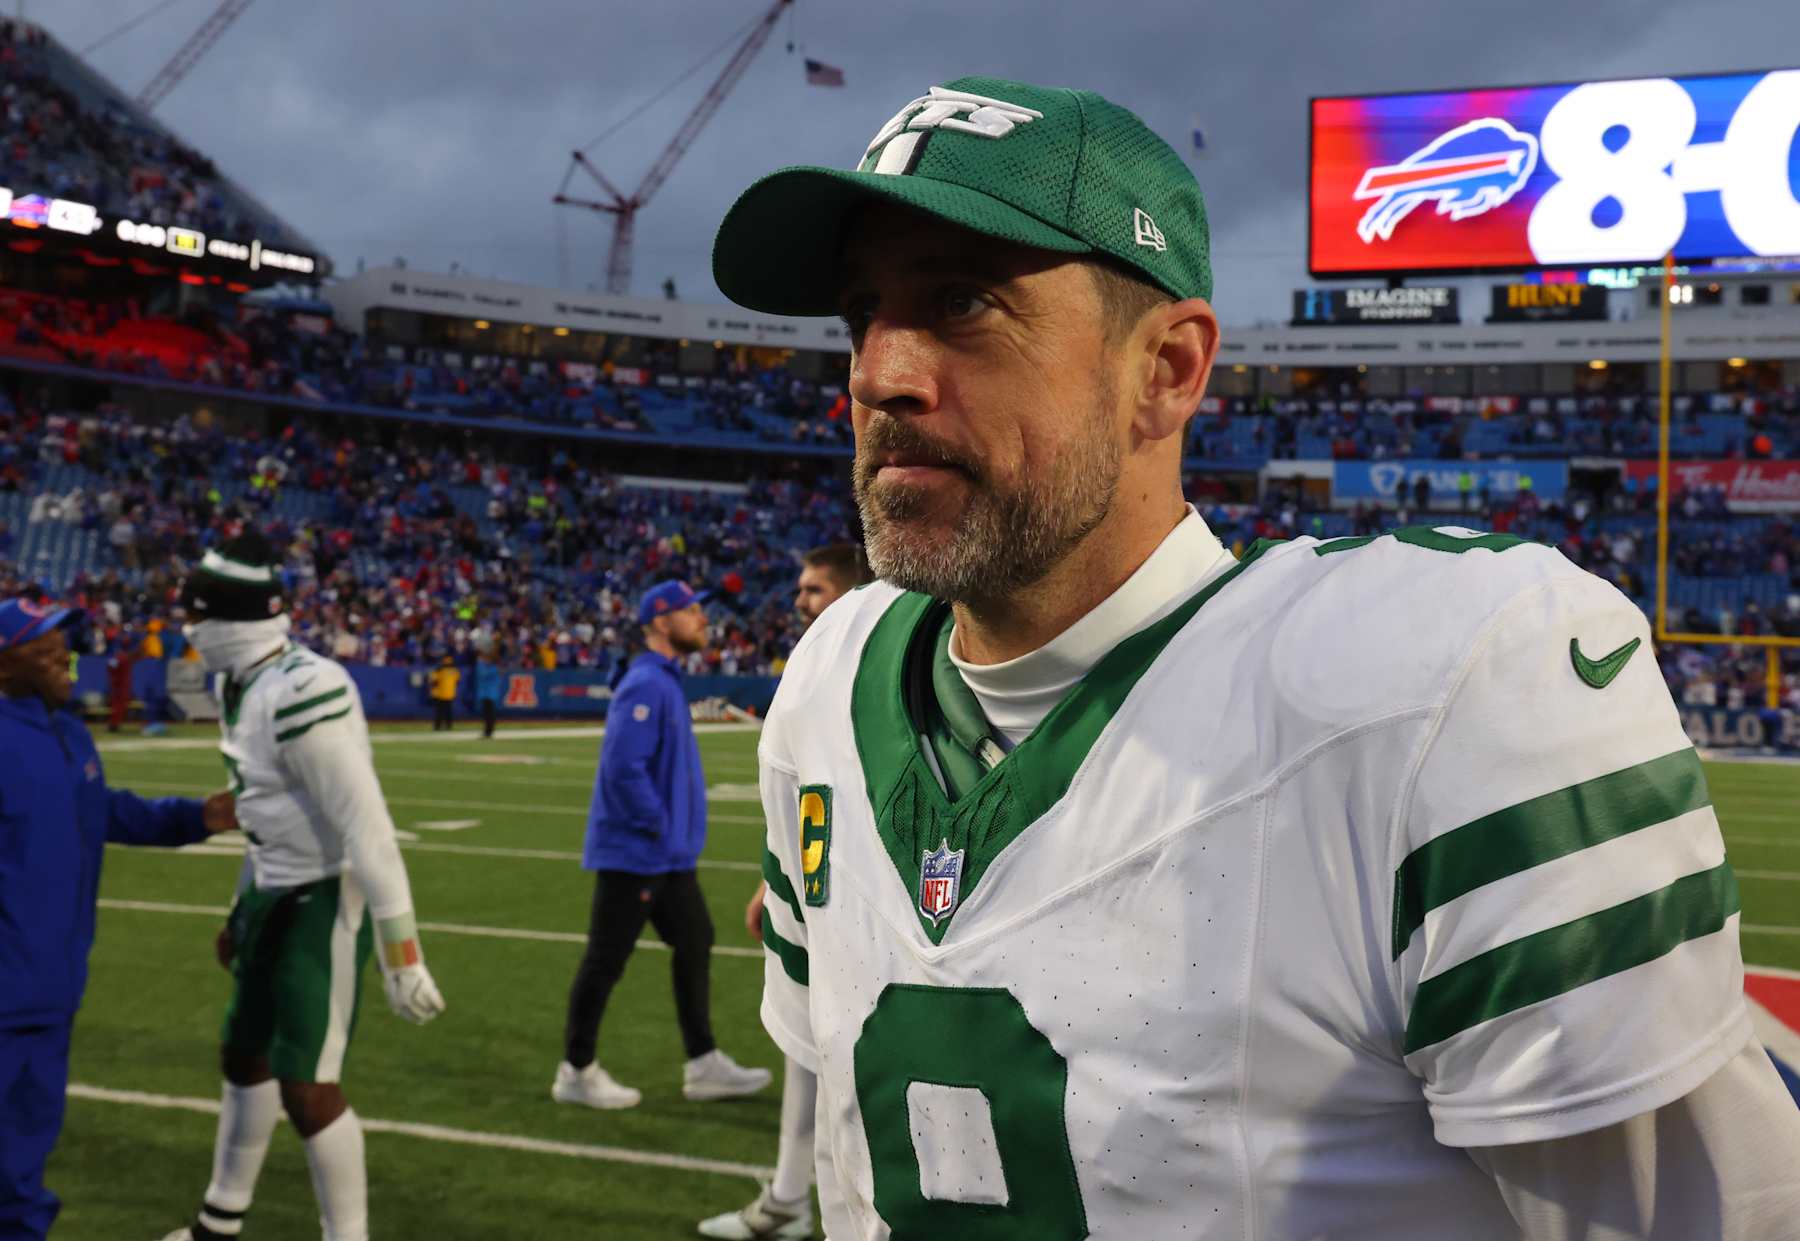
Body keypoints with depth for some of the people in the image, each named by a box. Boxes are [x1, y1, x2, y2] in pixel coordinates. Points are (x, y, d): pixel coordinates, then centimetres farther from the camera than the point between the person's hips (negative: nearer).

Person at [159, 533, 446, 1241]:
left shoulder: (301, 694, -27)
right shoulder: (243, 686, 3)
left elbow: (366, 827, -28)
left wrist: (399, 950, -27)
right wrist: (243, 908, 26)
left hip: (328, 901, -10)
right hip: (279, 893, 10)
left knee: (307, 1087, -6)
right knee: (244, 1055, 23)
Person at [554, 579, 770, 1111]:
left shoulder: (666, 682, 13)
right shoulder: (645, 685, -18)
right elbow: (623, 767, -26)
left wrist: (676, 827, 12)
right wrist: (658, 825, -18)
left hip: (670, 855, 10)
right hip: (634, 852, -10)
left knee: (695, 945, 13)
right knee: (606, 959, 0)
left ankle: (704, 1065, 21)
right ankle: (576, 1071, 12)